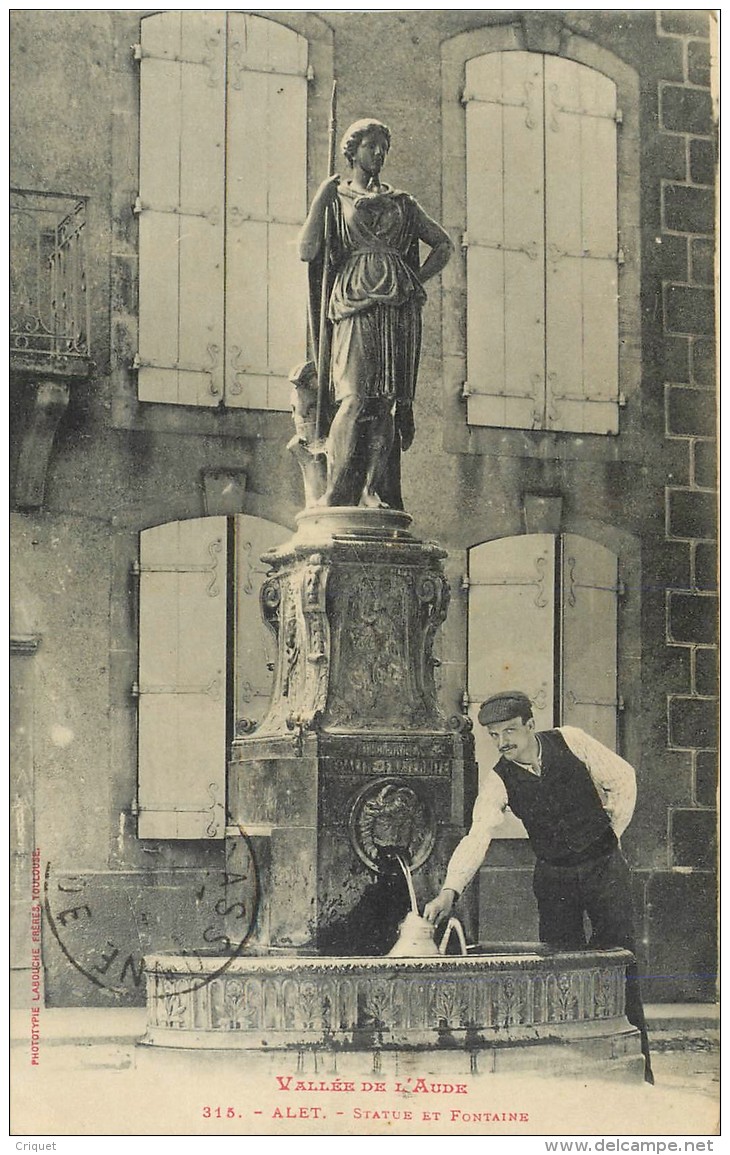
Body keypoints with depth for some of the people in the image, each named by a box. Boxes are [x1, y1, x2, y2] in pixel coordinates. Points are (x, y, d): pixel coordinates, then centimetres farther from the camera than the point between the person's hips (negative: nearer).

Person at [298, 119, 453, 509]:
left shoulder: (401, 202, 22)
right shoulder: (335, 195, 14)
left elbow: (443, 245, 25)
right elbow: (307, 251, 0)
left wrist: (416, 280, 10)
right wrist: (323, 196, 1)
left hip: (399, 305, 3)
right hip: (356, 300, -3)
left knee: (390, 397, -6)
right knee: (357, 396, -17)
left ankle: (377, 492, -5)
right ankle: (337, 495, -18)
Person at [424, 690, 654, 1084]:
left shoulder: (570, 742, -12)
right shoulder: (499, 782, -11)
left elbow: (622, 777, 0)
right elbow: (477, 837, -23)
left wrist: (613, 830, 1)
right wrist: (449, 891, -36)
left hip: (604, 867, -1)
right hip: (554, 878, 1)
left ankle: (636, 1065, 1)